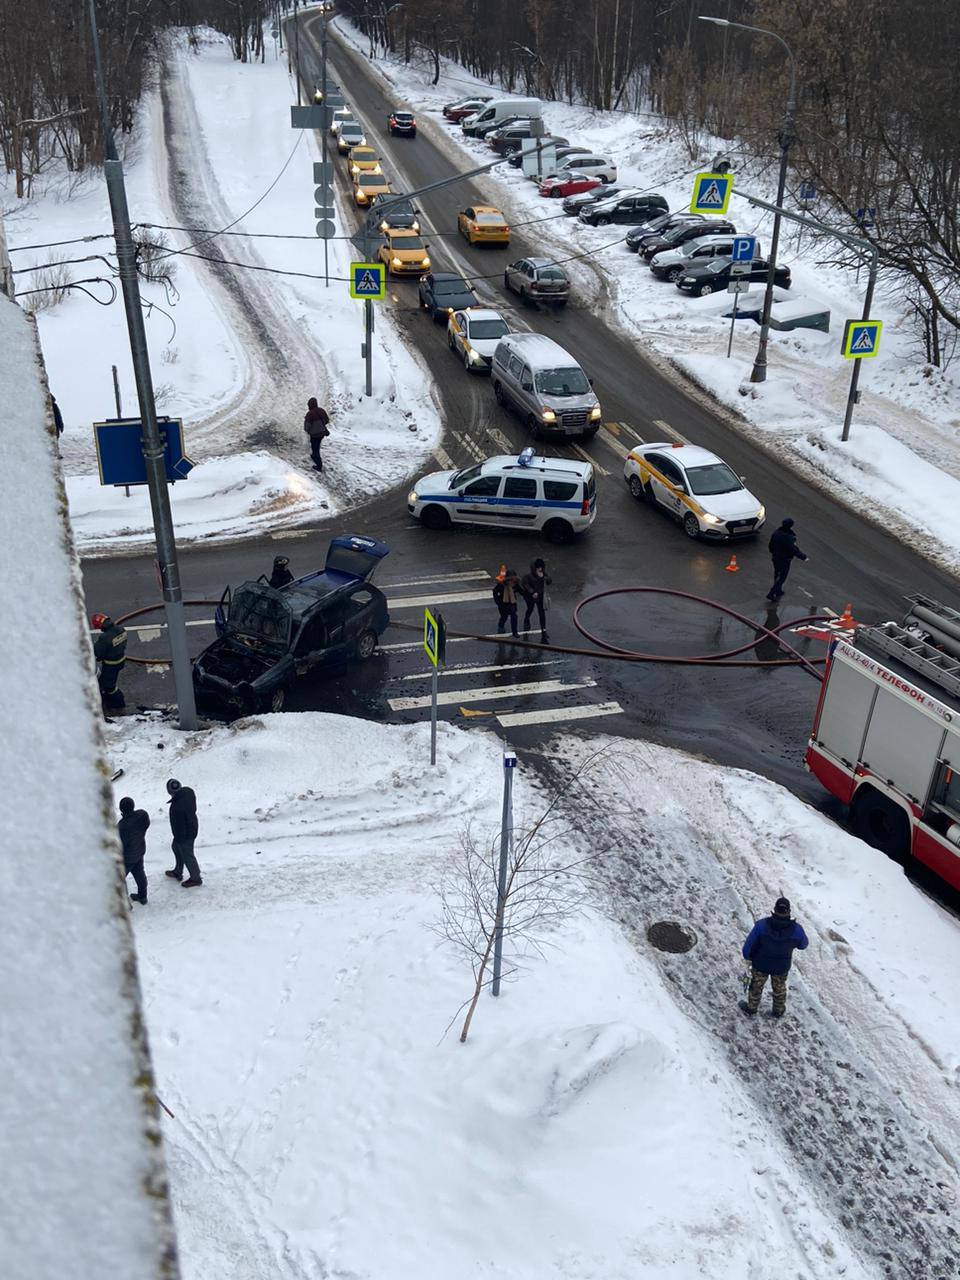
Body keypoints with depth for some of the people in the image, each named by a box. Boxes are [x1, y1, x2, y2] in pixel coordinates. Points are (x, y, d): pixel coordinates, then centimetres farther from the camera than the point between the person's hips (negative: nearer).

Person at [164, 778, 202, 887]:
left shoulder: (177, 808, -41)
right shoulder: (188, 791, -16)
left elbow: (179, 826, -28)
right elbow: (194, 808, 4)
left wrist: (179, 839, -12)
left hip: (185, 834, -9)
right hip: (193, 826, 9)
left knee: (187, 855, 14)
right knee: (176, 847, 29)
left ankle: (196, 878, 36)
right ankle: (178, 872, 48)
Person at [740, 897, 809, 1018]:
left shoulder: (761, 925, -33)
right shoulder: (796, 930, -29)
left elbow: (749, 945, -19)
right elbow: (803, 944, -6)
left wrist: (748, 956, 3)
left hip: (761, 964, -1)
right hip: (782, 967, 1)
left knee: (756, 986, 27)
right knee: (779, 988, 30)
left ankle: (751, 1008, 49)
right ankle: (779, 1011, 53)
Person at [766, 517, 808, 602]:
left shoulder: (775, 533, -5)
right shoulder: (788, 538, -29)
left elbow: (770, 545, 7)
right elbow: (794, 550, -26)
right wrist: (803, 557, -15)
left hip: (775, 557, 8)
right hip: (784, 560, -8)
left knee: (777, 575, 23)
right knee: (782, 577, 4)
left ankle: (778, 591, 40)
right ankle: (771, 594, -1)